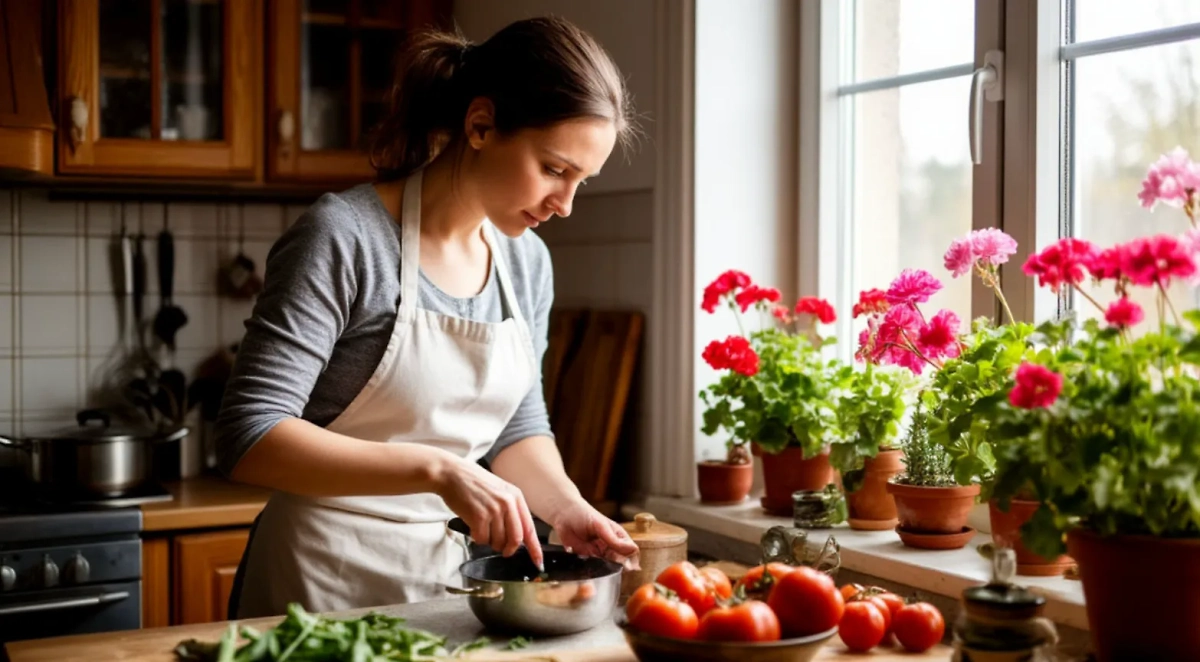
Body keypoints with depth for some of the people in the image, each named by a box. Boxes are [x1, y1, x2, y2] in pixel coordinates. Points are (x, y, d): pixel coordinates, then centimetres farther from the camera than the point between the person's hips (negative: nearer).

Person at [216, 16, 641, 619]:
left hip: (452, 576, 6)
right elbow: (248, 435, -22)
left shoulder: (527, 261, 1)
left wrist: (565, 507, -8)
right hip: (323, 589, -6)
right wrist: (436, 469, -30)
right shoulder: (342, 237, -18)